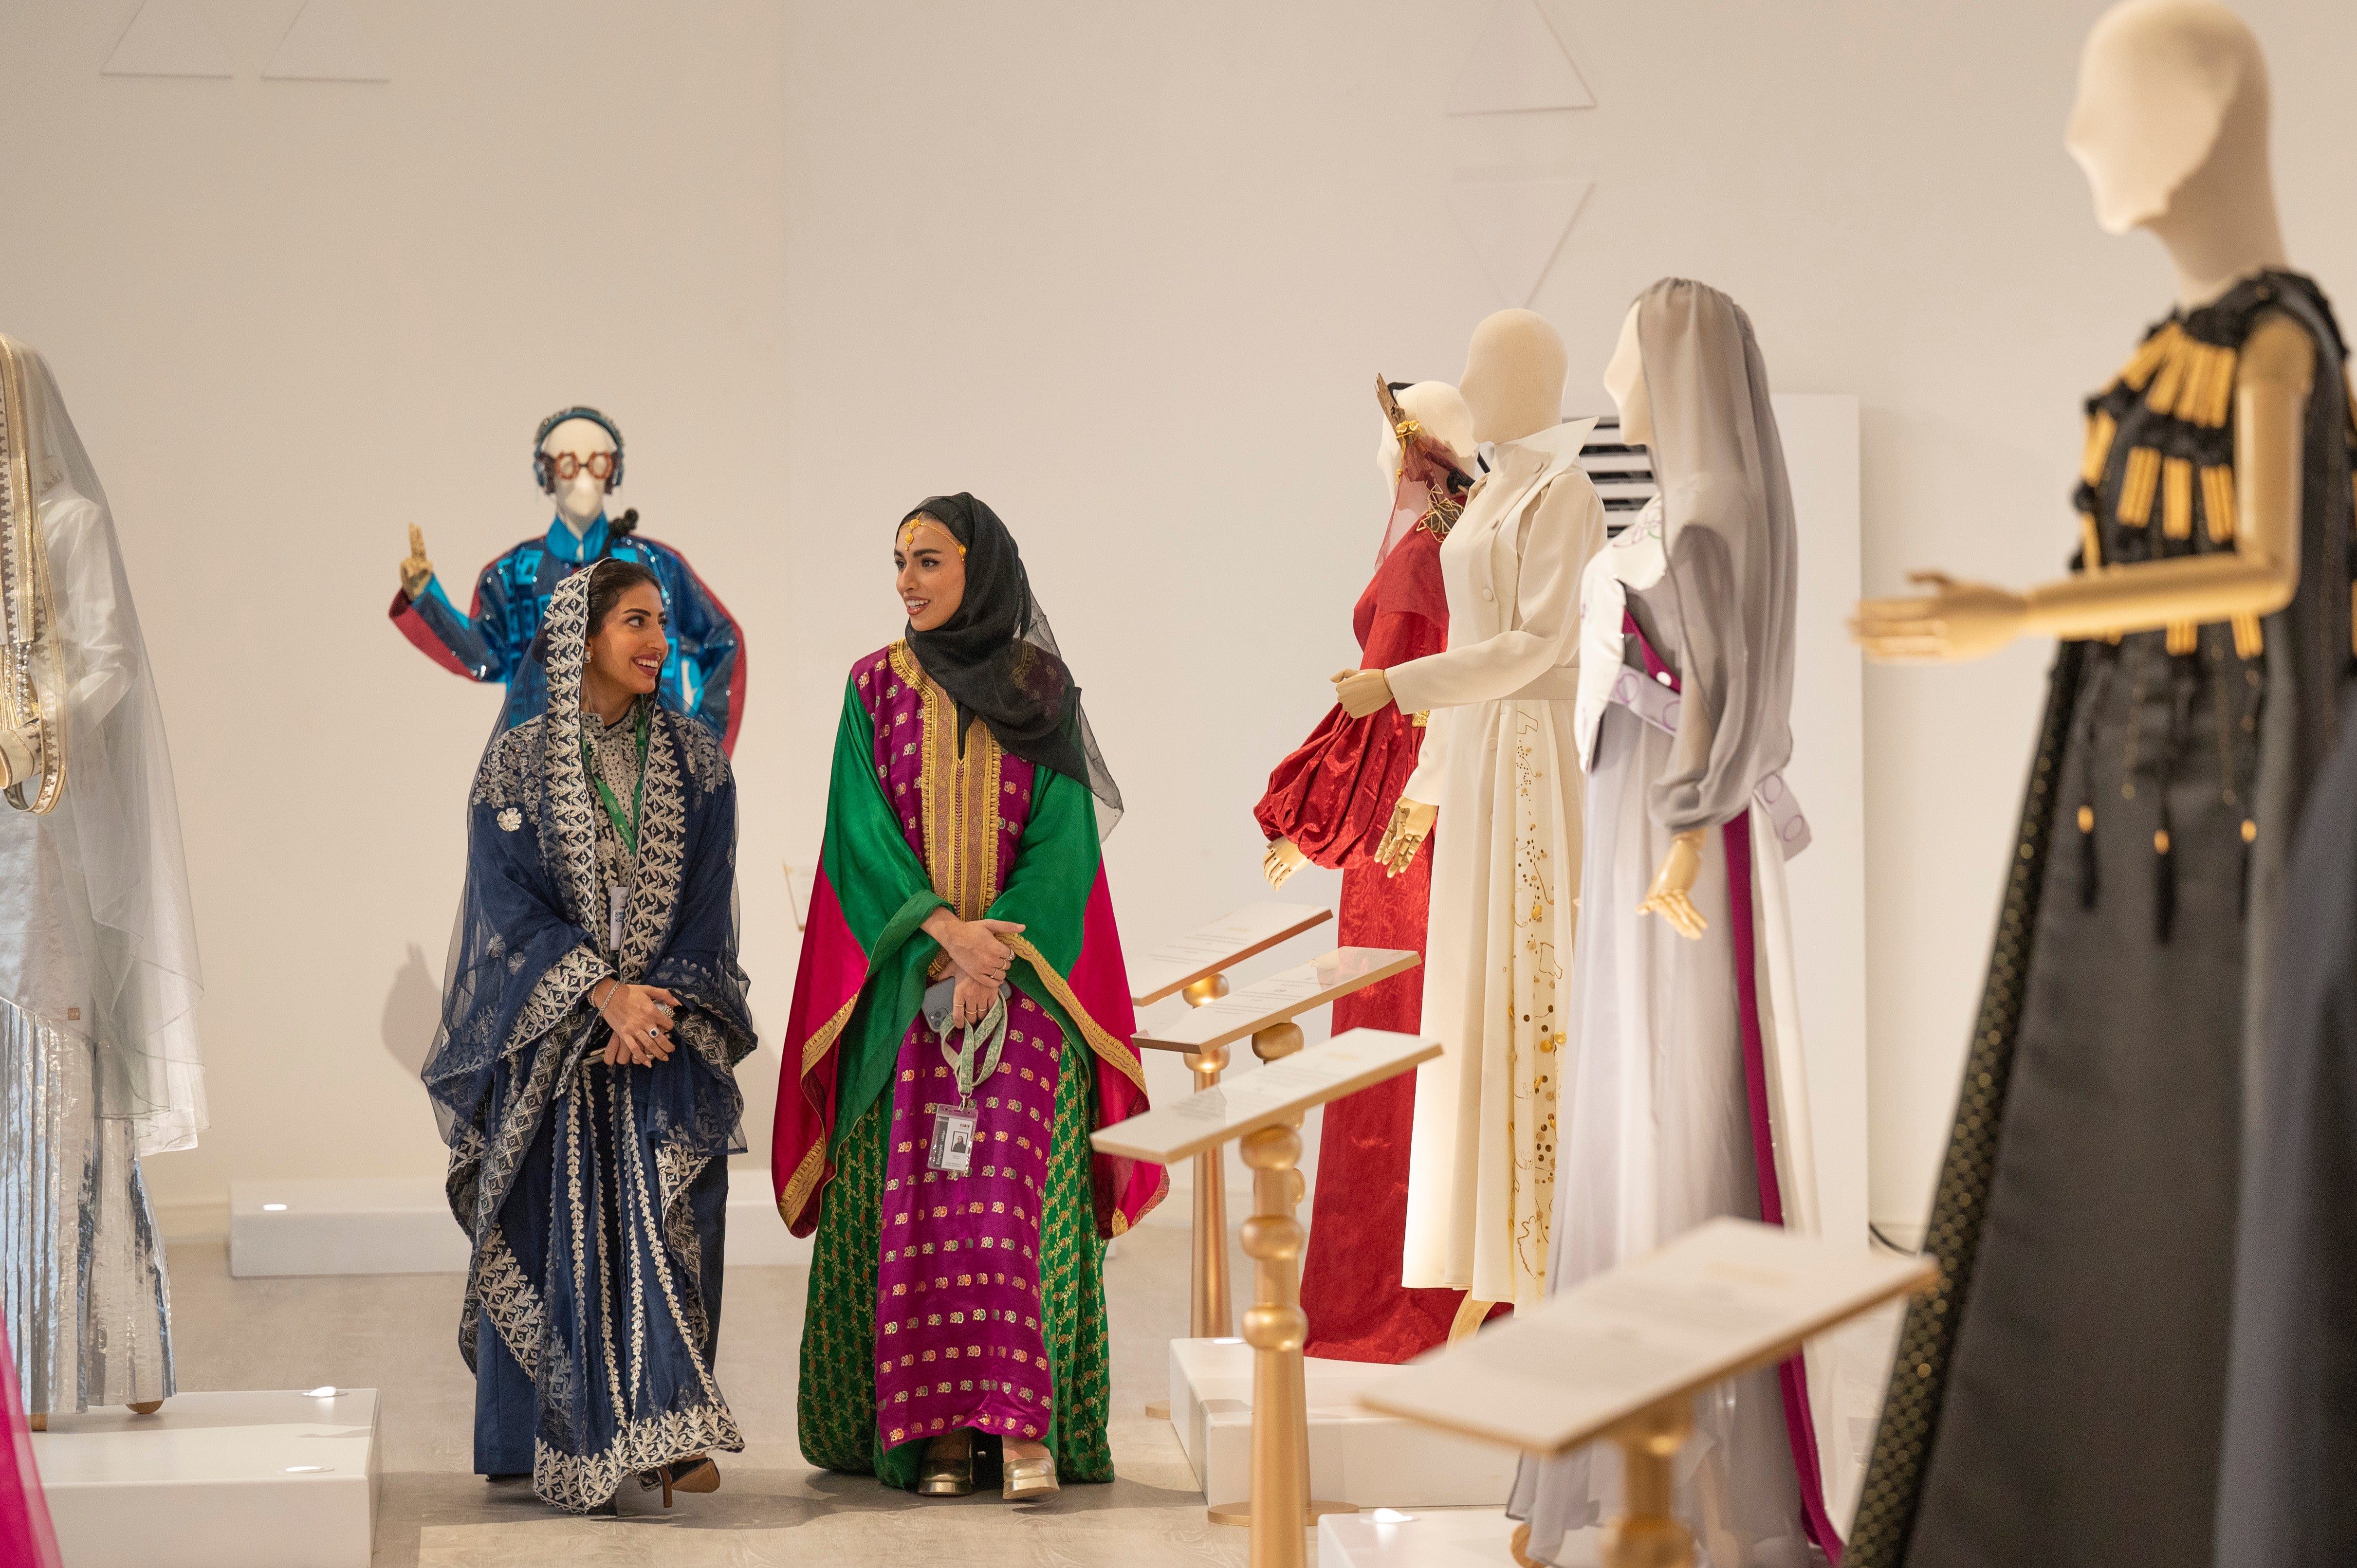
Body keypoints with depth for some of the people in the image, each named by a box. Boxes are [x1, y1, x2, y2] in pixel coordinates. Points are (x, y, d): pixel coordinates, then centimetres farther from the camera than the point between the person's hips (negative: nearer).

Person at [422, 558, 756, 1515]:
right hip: (551, 1036, -1)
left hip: (669, 1032, 1)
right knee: (558, 1235, -4)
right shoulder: (517, 766, 3)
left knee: (667, 1222, -11)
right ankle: (566, 1447, 3)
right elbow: (512, 902, -5)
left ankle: (667, 1434, -12)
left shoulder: (695, 762, 8)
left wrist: (656, 1006, -12)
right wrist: (603, 994, -17)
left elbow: (707, 900, 3)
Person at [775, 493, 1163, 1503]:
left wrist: (1002, 941, -15)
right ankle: (934, 1426, -2)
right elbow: (862, 832, 0)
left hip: (1027, 972, -1)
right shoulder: (876, 687, 8)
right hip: (903, 983, 1)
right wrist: (942, 929, -14)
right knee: (913, 1194, -5)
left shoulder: (1042, 690, 5)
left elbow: (1062, 834, -1)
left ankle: (1027, 1425, -12)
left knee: (1011, 1185, -10)